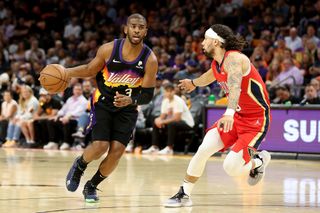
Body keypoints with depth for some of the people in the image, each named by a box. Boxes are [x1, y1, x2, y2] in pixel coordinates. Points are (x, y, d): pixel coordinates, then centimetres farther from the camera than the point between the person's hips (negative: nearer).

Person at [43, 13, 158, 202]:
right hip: (103, 102, -1)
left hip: (128, 108, 1)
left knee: (117, 150, -10)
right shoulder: (109, 49, -15)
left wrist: (130, 100, -31)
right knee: (100, 146, -17)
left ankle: (92, 186, 14)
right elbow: (90, 70, 3)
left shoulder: (150, 60, -15)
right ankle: (79, 166, 18)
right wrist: (65, 72, -9)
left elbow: (147, 95, -12)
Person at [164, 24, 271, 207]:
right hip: (237, 115, 8)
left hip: (256, 119, -8)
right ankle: (184, 195, 5)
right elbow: (208, 77, 33)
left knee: (231, 168, -17)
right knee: (203, 149, -8)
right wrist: (193, 83, 54)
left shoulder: (233, 58, -22)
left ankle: (259, 161, 16)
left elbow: (235, 85, -42)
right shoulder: (216, 64, 6)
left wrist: (230, 113, -60)